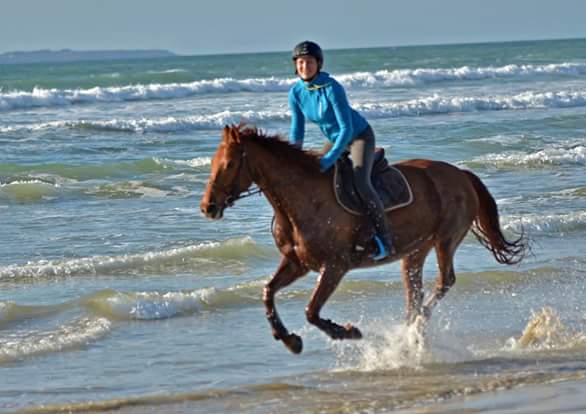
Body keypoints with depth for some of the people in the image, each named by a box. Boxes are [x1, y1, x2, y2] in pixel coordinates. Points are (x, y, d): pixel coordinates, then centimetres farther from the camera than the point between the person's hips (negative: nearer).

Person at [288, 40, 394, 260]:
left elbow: (347, 128, -31)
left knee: (361, 183, -27)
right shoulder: (296, 93, -11)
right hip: (335, 139, 7)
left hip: (360, 136, -7)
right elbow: (297, 131, -2)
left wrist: (330, 159, -37)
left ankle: (384, 239, -21)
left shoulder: (332, 88, -30)